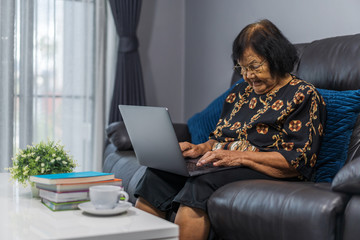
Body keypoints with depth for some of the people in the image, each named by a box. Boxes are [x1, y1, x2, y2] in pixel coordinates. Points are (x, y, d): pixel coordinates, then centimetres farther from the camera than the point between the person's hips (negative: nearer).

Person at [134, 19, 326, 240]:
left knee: (201, 184, -35)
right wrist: (201, 149, 3)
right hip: (220, 165, 7)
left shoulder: (304, 96, -2)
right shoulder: (241, 92, 21)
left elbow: (298, 161, -12)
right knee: (157, 174, -18)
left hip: (268, 174, -7)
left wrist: (240, 157, -19)